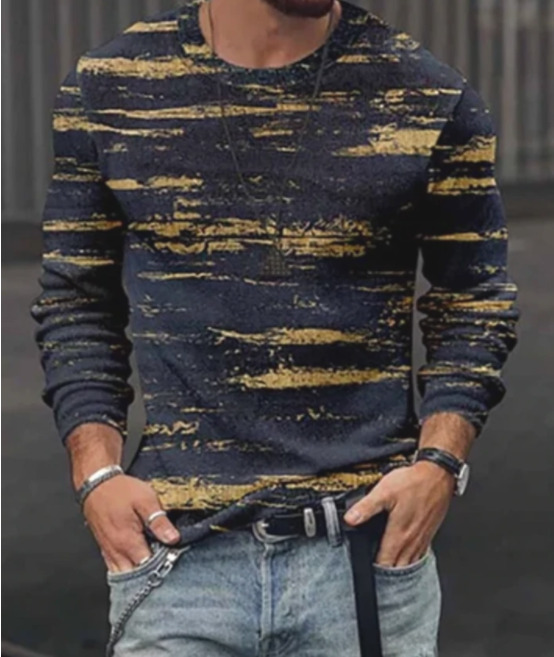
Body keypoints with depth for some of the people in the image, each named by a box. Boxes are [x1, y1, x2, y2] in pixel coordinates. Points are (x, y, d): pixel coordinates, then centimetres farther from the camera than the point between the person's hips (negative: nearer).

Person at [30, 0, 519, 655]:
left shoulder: (430, 97, 1)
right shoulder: (108, 88, 3)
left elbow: (473, 300, 9)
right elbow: (76, 302, 10)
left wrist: (440, 463, -6)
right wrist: (96, 474, -2)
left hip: (368, 548, 0)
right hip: (177, 551, 0)